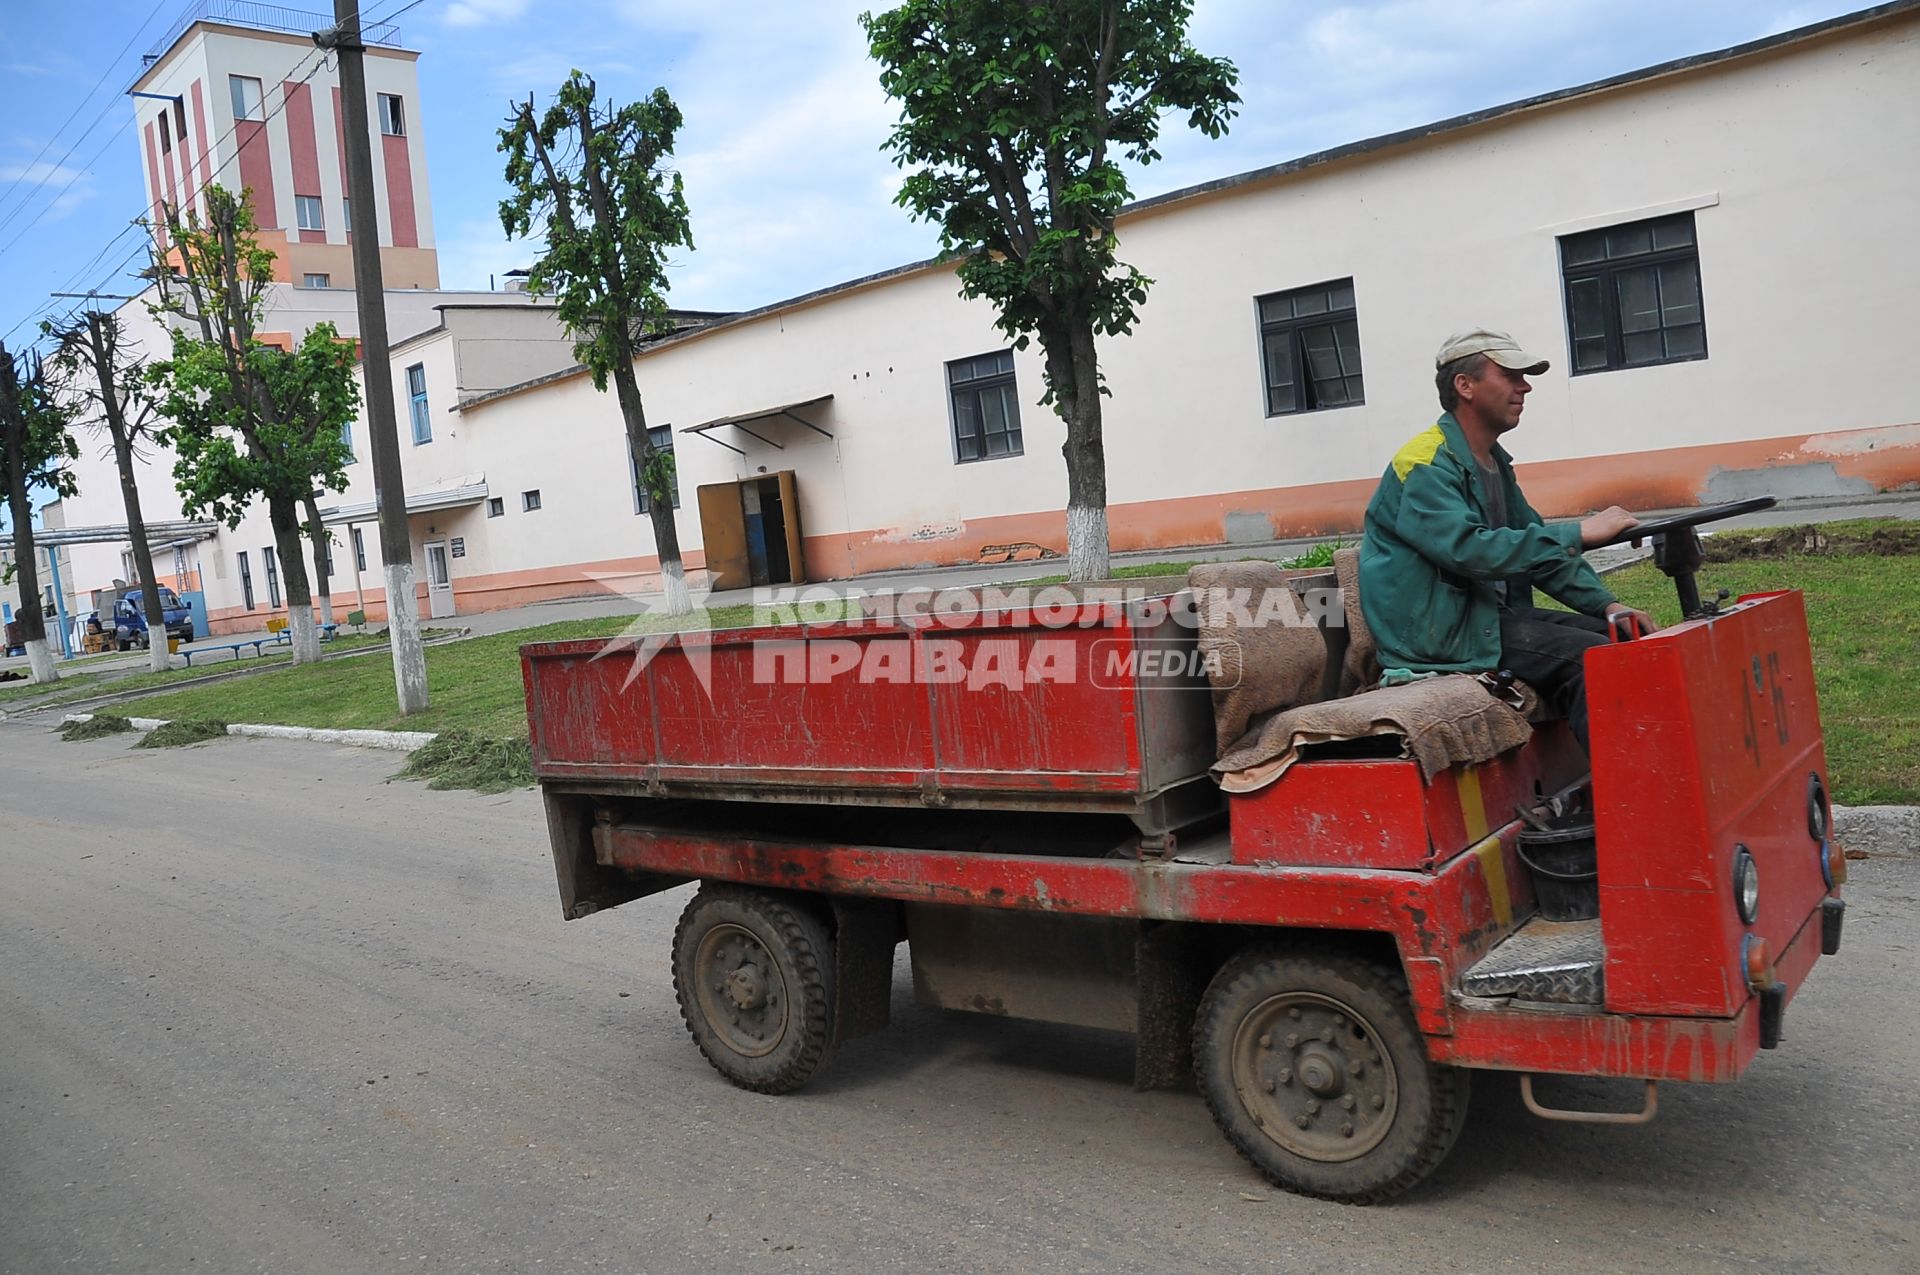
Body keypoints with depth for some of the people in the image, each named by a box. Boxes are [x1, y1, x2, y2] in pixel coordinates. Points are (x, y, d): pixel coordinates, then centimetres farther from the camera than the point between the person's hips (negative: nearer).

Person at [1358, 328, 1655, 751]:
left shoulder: (1495, 463, 17)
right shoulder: (1425, 465, -14)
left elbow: (1539, 551, 17)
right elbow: (1469, 550, -29)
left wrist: (1607, 604, 3)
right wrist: (1580, 533, -27)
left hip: (1489, 615, 10)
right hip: (1436, 632, -10)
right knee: (1587, 657, -21)